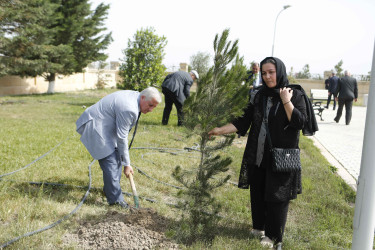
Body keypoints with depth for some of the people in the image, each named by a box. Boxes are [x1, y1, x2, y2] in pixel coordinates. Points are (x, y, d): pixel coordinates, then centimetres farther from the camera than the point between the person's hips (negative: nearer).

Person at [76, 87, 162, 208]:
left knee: (117, 157, 14)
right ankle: (116, 199, -2)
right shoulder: (129, 109, -29)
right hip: (94, 126, -11)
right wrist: (127, 164, -14)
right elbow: (122, 138, -23)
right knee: (110, 162, -12)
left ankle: (110, 189, 30)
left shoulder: (134, 96, 1)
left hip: (105, 126, 11)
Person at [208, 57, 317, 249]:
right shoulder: (259, 96, 4)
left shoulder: (296, 95, -7)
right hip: (257, 155, 4)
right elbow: (244, 121, 4)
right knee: (257, 192, 15)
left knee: (276, 196, 5)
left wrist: (286, 102, -21)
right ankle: (259, 226, 38)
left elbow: (300, 123, -17)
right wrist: (221, 130, -4)